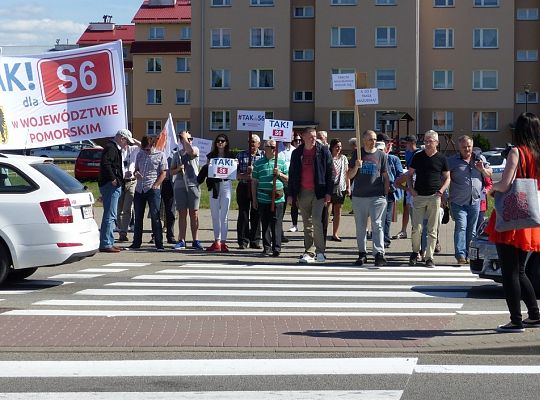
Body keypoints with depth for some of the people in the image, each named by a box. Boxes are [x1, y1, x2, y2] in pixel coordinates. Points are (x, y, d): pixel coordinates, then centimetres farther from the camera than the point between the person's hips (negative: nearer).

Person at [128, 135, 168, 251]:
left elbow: (163, 173, -4)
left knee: (155, 216, -5)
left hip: (153, 190, -5)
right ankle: (136, 243, 17)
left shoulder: (160, 155, 0)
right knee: (138, 217, 9)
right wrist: (136, 173, -3)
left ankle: (159, 244, -2)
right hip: (139, 189, 5)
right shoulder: (140, 154, 14)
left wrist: (155, 185, -12)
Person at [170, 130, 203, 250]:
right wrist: (178, 169, -5)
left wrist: (185, 137, -6)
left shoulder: (195, 149, 7)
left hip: (193, 185, -2)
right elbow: (172, 172, 17)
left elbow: (190, 151, -19)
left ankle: (195, 241, 2)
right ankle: (181, 240, 6)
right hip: (179, 186, 2)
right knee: (182, 214, 3)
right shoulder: (177, 154, 16)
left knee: (194, 213, -2)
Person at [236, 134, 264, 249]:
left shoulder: (263, 155, 7)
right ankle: (243, 241, 6)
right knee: (243, 214, 0)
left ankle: (255, 241, 12)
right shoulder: (241, 155, 8)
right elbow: (235, 172, 2)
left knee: (256, 214, 4)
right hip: (243, 187, 0)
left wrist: (254, 170, -13)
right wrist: (245, 176, -15)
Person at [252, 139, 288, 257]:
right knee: (265, 224, 5)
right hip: (263, 198, 0)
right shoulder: (259, 163, 8)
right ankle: (267, 248, 12)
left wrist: (279, 174, -7)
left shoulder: (281, 162, 9)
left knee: (277, 223, -4)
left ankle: (276, 248, -1)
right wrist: (254, 199, 6)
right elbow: (254, 182, 9)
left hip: (277, 198, 0)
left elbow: (288, 179, 13)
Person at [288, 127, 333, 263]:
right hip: (302, 192, 3)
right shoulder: (297, 153, 9)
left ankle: (320, 251, -4)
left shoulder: (323, 151, 0)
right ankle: (309, 252, 12)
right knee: (307, 223, 7)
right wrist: (291, 194, 7)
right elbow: (292, 174, 12)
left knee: (316, 220, -12)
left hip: (318, 191, -3)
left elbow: (329, 172, -1)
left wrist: (328, 192, -8)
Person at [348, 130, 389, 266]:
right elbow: (349, 176, 8)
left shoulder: (382, 155, 6)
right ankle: (362, 254, 16)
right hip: (359, 196, 2)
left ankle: (379, 253, -15)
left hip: (377, 196, -2)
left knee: (377, 225, -10)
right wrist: (356, 167, -11)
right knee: (360, 227, 8)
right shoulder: (357, 154, 9)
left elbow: (385, 177, 8)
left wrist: (386, 194, 2)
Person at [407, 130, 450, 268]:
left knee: (432, 230, 1)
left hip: (434, 197, -1)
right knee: (416, 228, -3)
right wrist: (410, 188, -1)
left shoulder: (442, 159, 4)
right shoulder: (417, 157, 7)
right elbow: (409, 174, 14)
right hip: (418, 196, 1)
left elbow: (447, 178, 9)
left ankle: (429, 257, 7)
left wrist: (441, 190, -8)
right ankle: (415, 252, 18)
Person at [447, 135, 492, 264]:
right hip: (458, 202, -4)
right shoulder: (452, 161, 1)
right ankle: (460, 254, -19)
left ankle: (469, 255, 16)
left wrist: (482, 169, -8)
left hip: (475, 201, 4)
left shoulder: (480, 158, 10)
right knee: (461, 226, -16)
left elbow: (489, 174, 13)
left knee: (472, 229, 8)